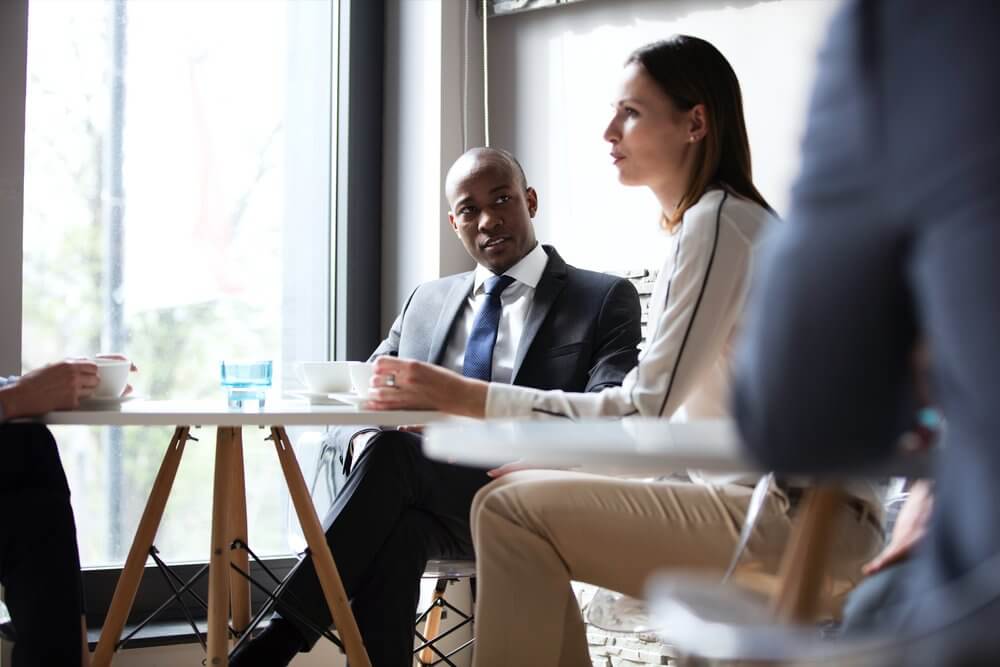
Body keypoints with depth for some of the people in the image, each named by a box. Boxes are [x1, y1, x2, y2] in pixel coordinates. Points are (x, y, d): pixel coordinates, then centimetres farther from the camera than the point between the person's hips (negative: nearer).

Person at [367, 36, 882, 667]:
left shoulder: (716, 223, -13)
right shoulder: (719, 218, 16)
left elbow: (642, 411, -17)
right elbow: (661, 405, 14)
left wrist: (467, 396, -17)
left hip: (792, 518, -10)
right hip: (773, 501, 10)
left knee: (509, 510, -15)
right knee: (530, 484, 6)